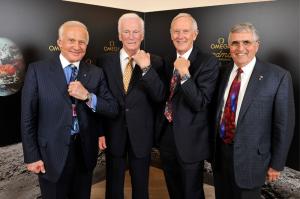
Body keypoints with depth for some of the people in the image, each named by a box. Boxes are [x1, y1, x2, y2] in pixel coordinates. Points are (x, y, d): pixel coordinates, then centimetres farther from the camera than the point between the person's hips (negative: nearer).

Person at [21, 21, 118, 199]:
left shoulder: (96, 73, -1)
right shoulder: (38, 70, -7)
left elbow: (113, 109, -4)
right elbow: (28, 117, -5)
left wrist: (88, 96, -20)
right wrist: (32, 156, -6)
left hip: (85, 151, 3)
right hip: (52, 154, -2)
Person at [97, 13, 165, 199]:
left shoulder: (154, 62, -4)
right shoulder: (105, 61, -1)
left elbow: (159, 96, -14)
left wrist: (146, 67, -24)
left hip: (141, 134, 0)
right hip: (113, 133, 1)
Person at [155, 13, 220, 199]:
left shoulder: (208, 62, -15)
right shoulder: (168, 61, 6)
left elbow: (200, 103, -22)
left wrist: (185, 75, -30)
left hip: (190, 140, -6)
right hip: (167, 135, 6)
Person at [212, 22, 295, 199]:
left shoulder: (278, 76, -12)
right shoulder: (223, 72, 2)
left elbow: (284, 124, -9)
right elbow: (217, 111, 8)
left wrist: (276, 164, -6)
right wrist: (213, 147, 9)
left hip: (250, 157, -4)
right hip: (220, 152, 5)